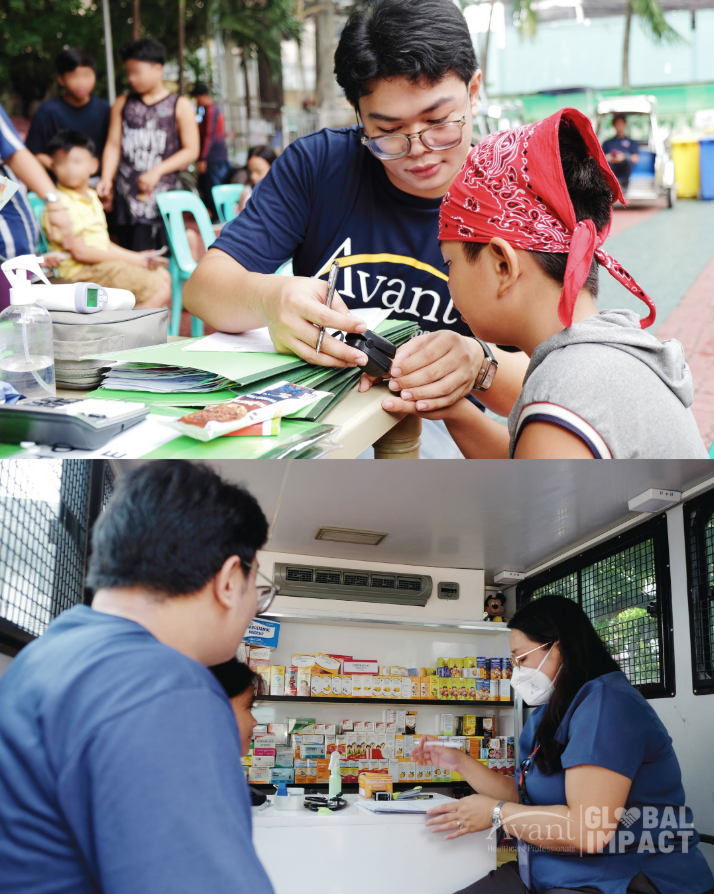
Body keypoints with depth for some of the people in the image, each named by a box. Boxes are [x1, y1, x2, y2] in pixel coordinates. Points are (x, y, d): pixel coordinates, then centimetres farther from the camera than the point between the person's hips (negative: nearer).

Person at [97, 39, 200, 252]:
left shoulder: (180, 106, 7)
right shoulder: (122, 104, 17)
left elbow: (191, 150, 1)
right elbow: (113, 145, 11)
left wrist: (157, 171, -11)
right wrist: (107, 179, -5)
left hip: (162, 193, -3)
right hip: (126, 197, 3)